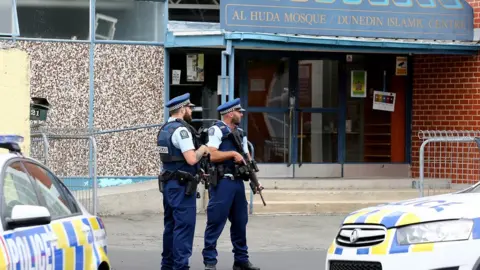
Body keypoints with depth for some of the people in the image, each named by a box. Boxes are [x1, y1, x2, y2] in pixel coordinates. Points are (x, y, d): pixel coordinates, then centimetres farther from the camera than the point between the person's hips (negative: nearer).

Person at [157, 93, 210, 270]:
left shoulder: (164, 129, 13)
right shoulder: (181, 130, -16)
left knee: (171, 225, 15)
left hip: (168, 182, 9)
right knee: (184, 226, -7)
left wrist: (198, 171, 15)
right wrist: (202, 150, -3)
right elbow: (191, 159, -23)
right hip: (182, 184, -9)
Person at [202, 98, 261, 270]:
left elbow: (247, 158, 15)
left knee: (240, 222, 11)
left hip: (238, 183, 8)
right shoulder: (217, 130, -6)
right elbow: (211, 155, -16)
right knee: (215, 222, -6)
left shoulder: (240, 133, 17)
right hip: (221, 183, -8)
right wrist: (233, 153, -14)